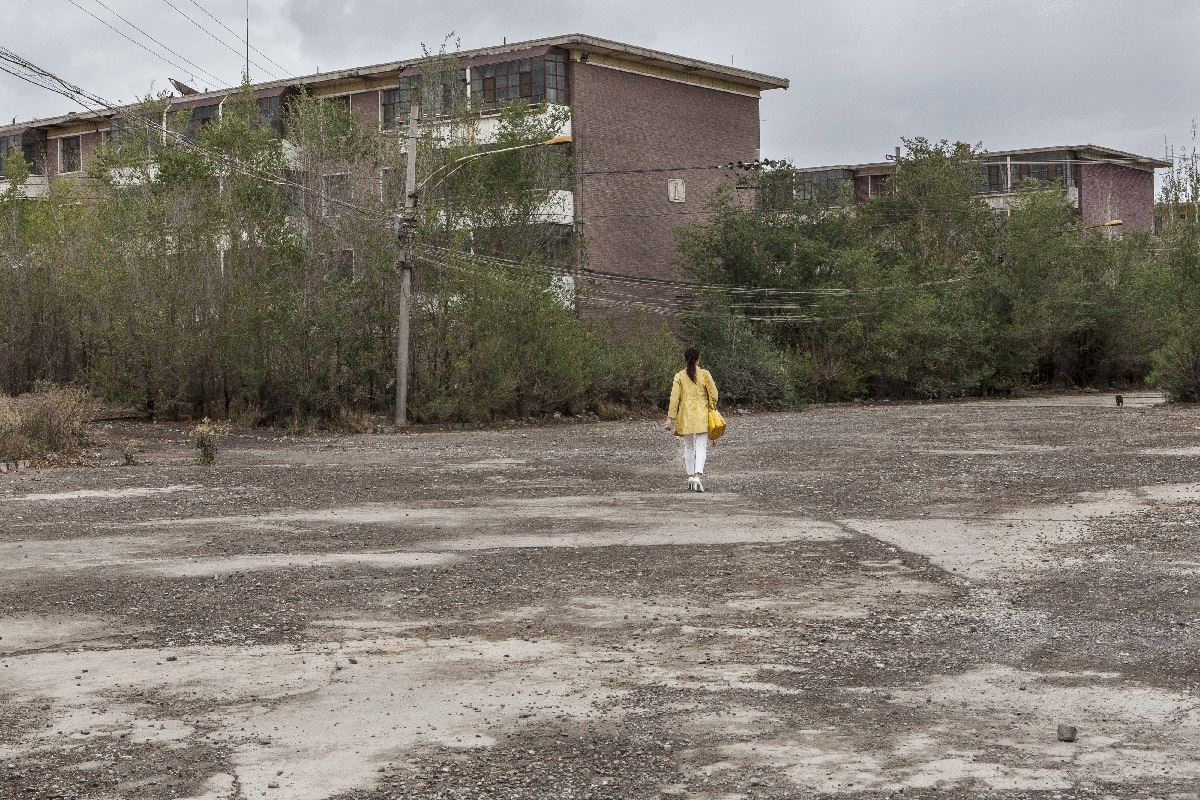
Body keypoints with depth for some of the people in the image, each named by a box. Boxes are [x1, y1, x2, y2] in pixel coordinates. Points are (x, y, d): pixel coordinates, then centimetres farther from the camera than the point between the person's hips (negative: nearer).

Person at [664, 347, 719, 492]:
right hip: (701, 414, -1)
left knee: (688, 447, 14)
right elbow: (714, 394, 0)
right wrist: (713, 407, 19)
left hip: (685, 415, 1)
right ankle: (698, 476, -22)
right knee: (701, 446, -4)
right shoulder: (704, 374, 0)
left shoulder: (679, 376, 1)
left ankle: (690, 478, 16)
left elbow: (674, 398, -4)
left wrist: (670, 418, -3)